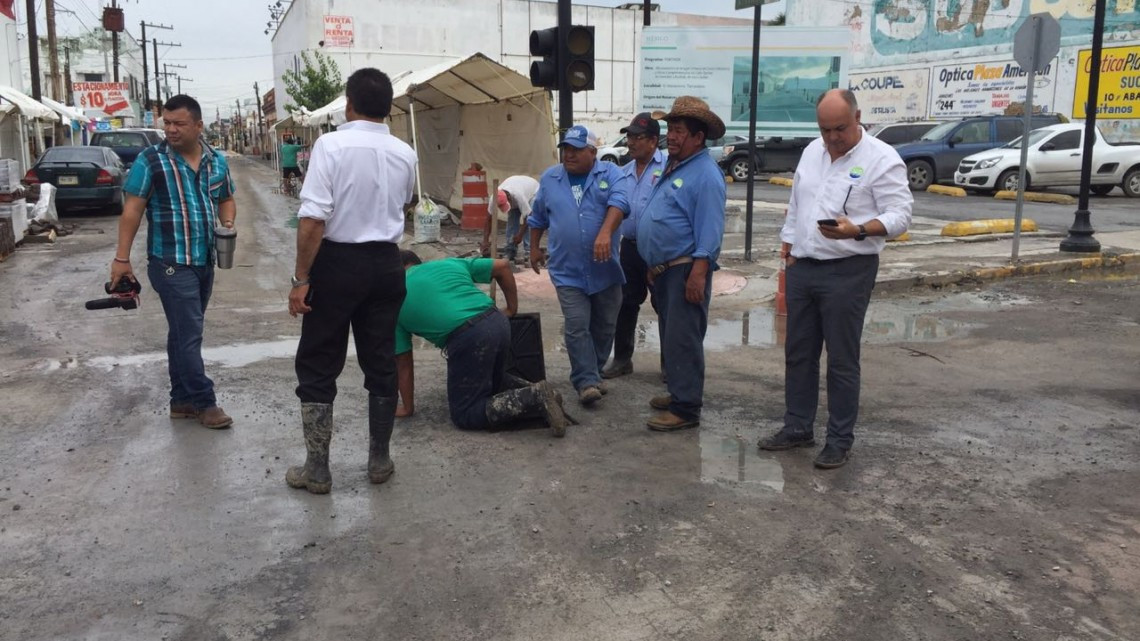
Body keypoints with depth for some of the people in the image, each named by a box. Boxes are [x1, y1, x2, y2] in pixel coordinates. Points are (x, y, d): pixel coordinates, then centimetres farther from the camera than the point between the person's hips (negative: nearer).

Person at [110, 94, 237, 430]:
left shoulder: (216, 161, 6)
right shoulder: (150, 160, -8)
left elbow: (226, 200, 18)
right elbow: (132, 209, -8)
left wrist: (228, 224, -4)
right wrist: (122, 258, -11)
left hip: (205, 262, 6)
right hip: (171, 264, -5)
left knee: (183, 332, 14)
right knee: (189, 334, -5)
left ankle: (182, 400, 23)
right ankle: (203, 402, 4)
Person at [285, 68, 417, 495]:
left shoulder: (331, 145, -12)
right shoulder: (404, 154, 3)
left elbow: (313, 218, -19)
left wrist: (302, 278, -13)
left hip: (338, 262, -4)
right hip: (386, 263, 4)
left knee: (318, 367, 8)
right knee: (381, 363, 13)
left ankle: (317, 470, 14)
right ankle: (379, 461, 24)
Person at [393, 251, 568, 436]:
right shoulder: (449, 263, 24)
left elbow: (404, 363, 16)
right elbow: (503, 266, 21)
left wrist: (407, 408, 25)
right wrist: (512, 309, 29)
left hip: (468, 339, -6)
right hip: (498, 322, 6)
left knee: (465, 414, 6)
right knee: (492, 382, 32)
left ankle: (534, 399, -12)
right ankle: (535, 392, 6)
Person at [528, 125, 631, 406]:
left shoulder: (611, 173, -4)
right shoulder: (549, 179, 6)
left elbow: (619, 202, -22)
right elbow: (538, 217, 19)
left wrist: (605, 233, -38)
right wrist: (534, 248, 21)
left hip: (605, 269, 0)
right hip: (568, 272, 1)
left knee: (604, 327, 11)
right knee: (577, 327, -9)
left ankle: (593, 374, 28)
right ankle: (587, 382, -7)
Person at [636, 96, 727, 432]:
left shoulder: (705, 174, -15)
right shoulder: (672, 167, 16)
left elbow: (710, 229, -21)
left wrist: (699, 273, -27)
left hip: (685, 270, -10)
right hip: (664, 269, 10)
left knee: (682, 339, -8)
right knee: (670, 336, 17)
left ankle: (686, 408, -2)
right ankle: (678, 393, 29)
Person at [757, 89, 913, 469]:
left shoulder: (882, 159, -10)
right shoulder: (812, 152, 11)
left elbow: (899, 215, -16)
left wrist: (858, 231, -32)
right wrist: (787, 248, 15)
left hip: (848, 272, -6)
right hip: (802, 268, 7)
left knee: (842, 360, 1)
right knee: (798, 354, 12)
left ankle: (840, 440, 13)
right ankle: (797, 428, 25)